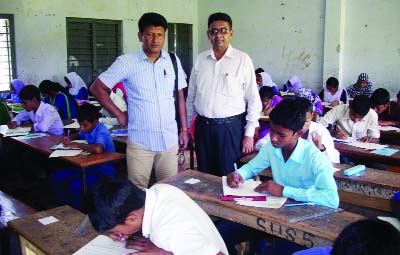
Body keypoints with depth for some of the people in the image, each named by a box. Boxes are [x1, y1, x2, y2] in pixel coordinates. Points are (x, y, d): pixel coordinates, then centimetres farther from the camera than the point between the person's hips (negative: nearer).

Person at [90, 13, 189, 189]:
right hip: (139, 141, -3)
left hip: (170, 139, 3)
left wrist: (184, 129, 10)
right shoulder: (126, 62, -5)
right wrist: (119, 114, -3)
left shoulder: (173, 61, 5)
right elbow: (97, 88, 1)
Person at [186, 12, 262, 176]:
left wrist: (249, 134, -7)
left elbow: (253, 100, -5)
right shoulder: (200, 60, 6)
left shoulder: (243, 60, -6)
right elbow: (191, 97, 12)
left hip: (231, 128, -3)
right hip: (203, 126, 4)